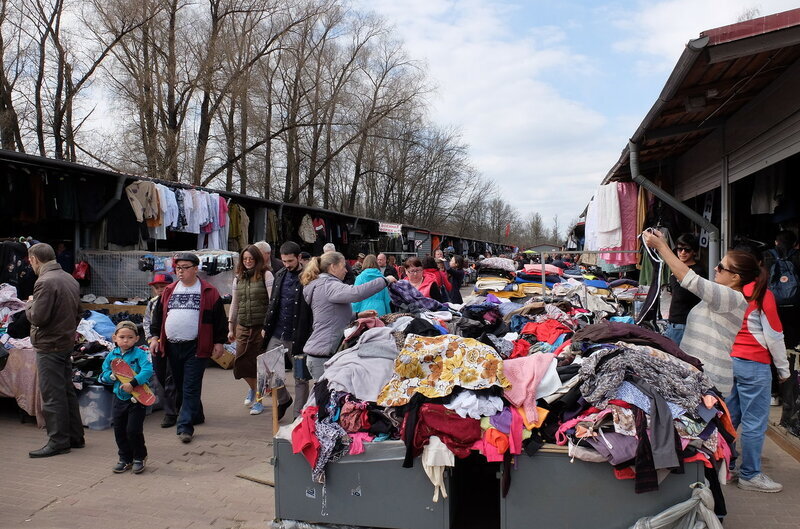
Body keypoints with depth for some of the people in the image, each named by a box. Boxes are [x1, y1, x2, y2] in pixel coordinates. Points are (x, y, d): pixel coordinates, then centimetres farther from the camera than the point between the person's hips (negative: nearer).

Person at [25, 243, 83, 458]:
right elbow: (77, 313, 18)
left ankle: (58, 441, 4)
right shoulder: (70, 279, 11)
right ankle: (75, 437, 22)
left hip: (49, 346, -9)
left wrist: (29, 304, -2)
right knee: (67, 391, 15)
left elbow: (37, 317, -21)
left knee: (52, 395, -2)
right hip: (67, 343, 9)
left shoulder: (45, 282, -18)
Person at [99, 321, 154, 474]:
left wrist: (133, 383, -34)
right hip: (119, 398, 5)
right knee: (119, 431, 11)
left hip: (137, 399, -5)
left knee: (133, 430, -4)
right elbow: (103, 376, 9)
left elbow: (148, 370, -25)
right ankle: (125, 459, 28)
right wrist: (111, 376, -12)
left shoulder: (139, 354, -12)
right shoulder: (111, 355, 5)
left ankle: (140, 457, 17)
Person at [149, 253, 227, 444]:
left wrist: (219, 342, -5)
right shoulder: (169, 291, 12)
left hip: (196, 348, -6)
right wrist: (155, 337, 9)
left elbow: (219, 319, -2)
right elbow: (158, 314, 17)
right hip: (172, 347, 6)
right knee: (180, 386, 15)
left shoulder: (209, 292, -3)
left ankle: (185, 426, -4)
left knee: (191, 388, -6)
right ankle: (196, 415, 32)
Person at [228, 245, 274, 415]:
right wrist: (231, 328, 16)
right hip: (243, 326, 5)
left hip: (261, 326, -5)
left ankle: (259, 400, 17)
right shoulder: (238, 277, 12)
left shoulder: (266, 275, -4)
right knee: (241, 363, 4)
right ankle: (252, 388, 34)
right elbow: (234, 304, 17)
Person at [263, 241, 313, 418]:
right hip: (277, 334, 6)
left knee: (301, 379, 5)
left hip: (298, 336, -6)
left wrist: (304, 337, -16)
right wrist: (266, 327, 11)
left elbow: (314, 309, -13)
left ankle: (299, 415, 20)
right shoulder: (280, 275, 9)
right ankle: (284, 400, 34)